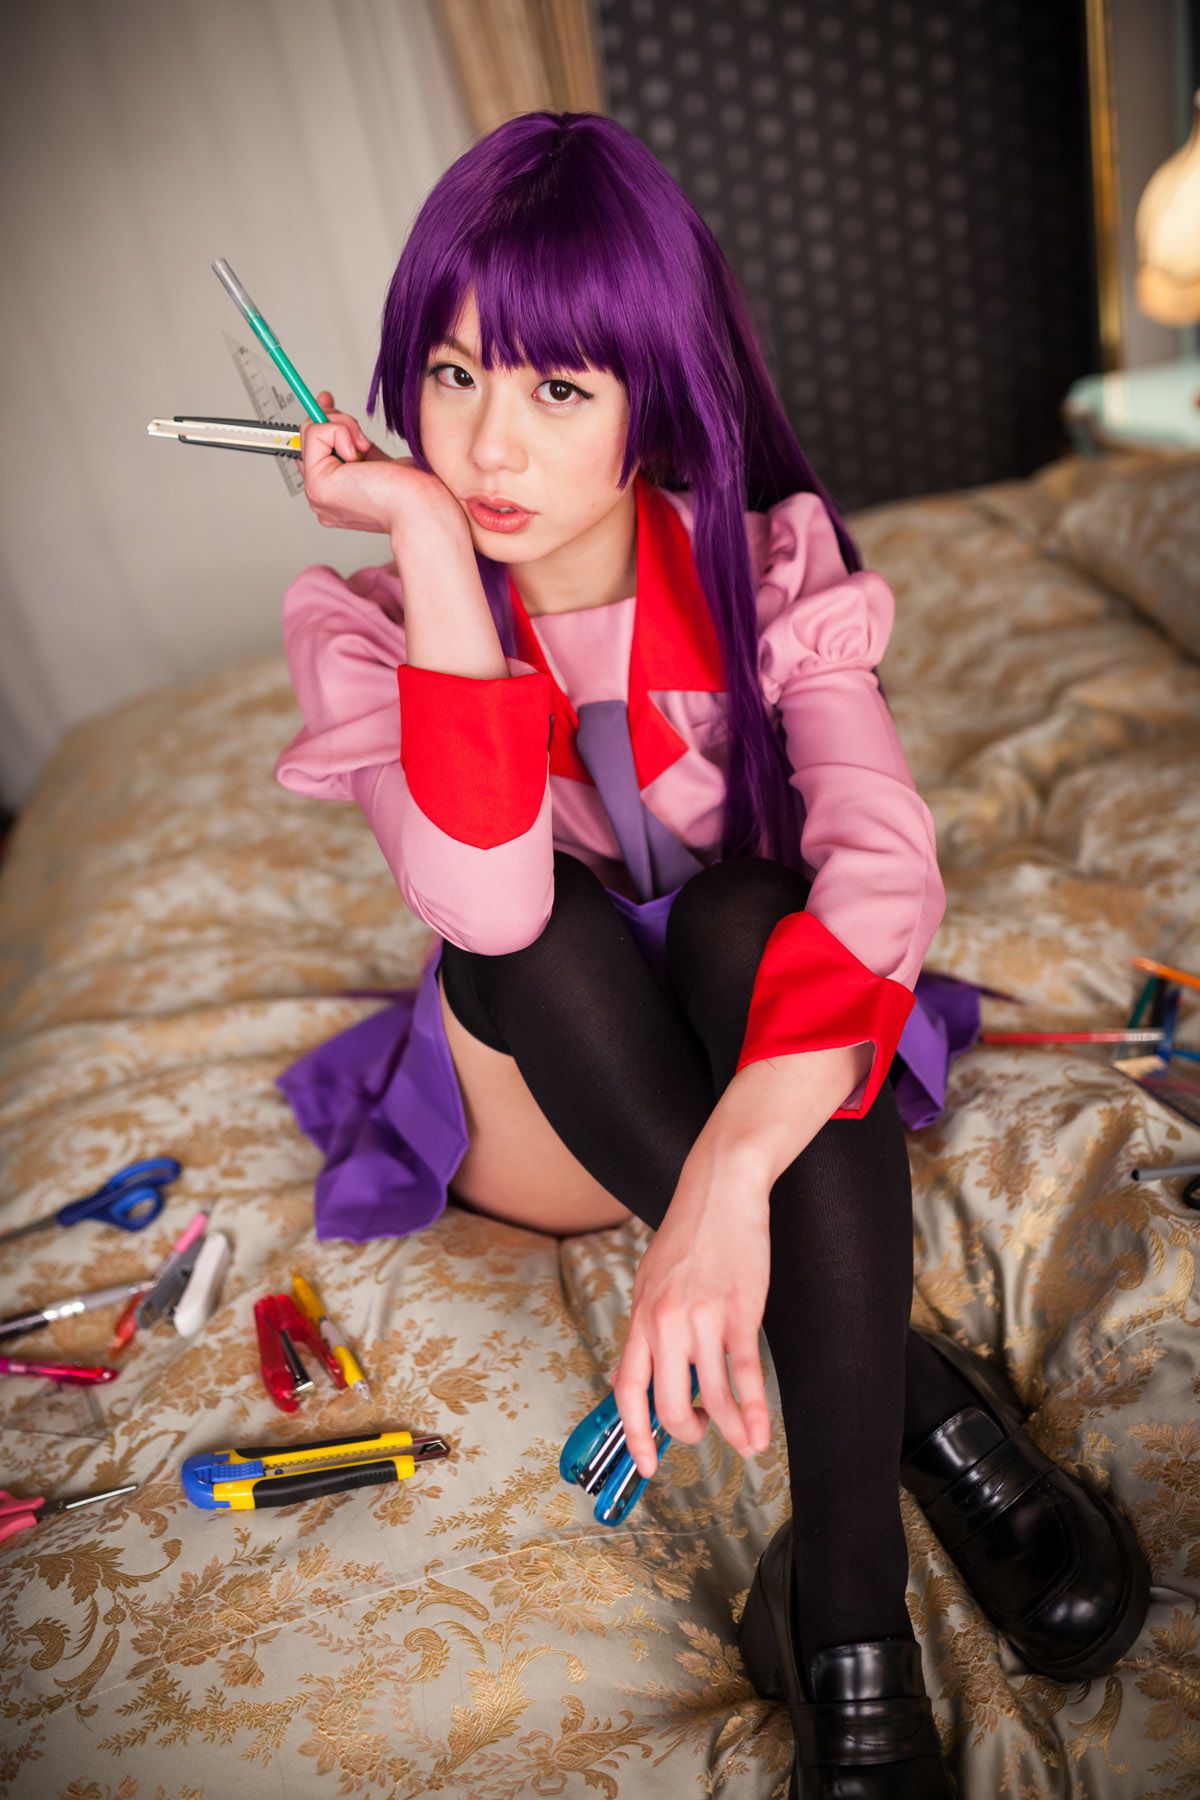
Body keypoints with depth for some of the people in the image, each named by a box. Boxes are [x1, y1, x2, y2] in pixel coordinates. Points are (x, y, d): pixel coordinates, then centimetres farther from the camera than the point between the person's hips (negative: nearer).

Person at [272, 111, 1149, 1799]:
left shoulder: (770, 574, -15)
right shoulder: (368, 625, -14)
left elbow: (886, 867, -34)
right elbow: (487, 904, -34)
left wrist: (728, 1174, -49)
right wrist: (432, 544, -33)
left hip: (773, 1071, 0)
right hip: (545, 1106, 1)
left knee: (740, 910, -34)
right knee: (540, 935, -32)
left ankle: (847, 1582, -36)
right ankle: (922, 1400, -30)